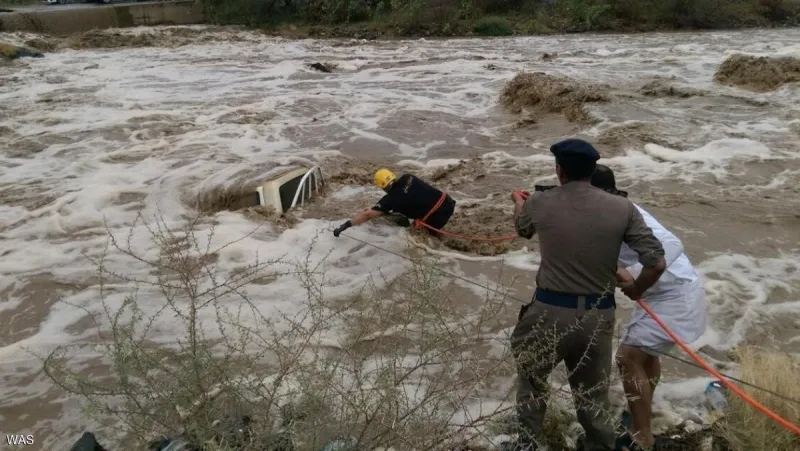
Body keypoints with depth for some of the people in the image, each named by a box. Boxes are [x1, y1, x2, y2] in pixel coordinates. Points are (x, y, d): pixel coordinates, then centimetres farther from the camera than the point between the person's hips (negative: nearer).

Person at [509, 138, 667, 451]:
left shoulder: (540, 204, -7)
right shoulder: (622, 208, -7)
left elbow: (522, 230, 17)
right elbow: (657, 263, -8)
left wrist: (519, 202, 39)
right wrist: (635, 290, 13)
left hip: (551, 312, -1)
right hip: (599, 316, 1)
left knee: (531, 378, 25)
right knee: (593, 393, 20)